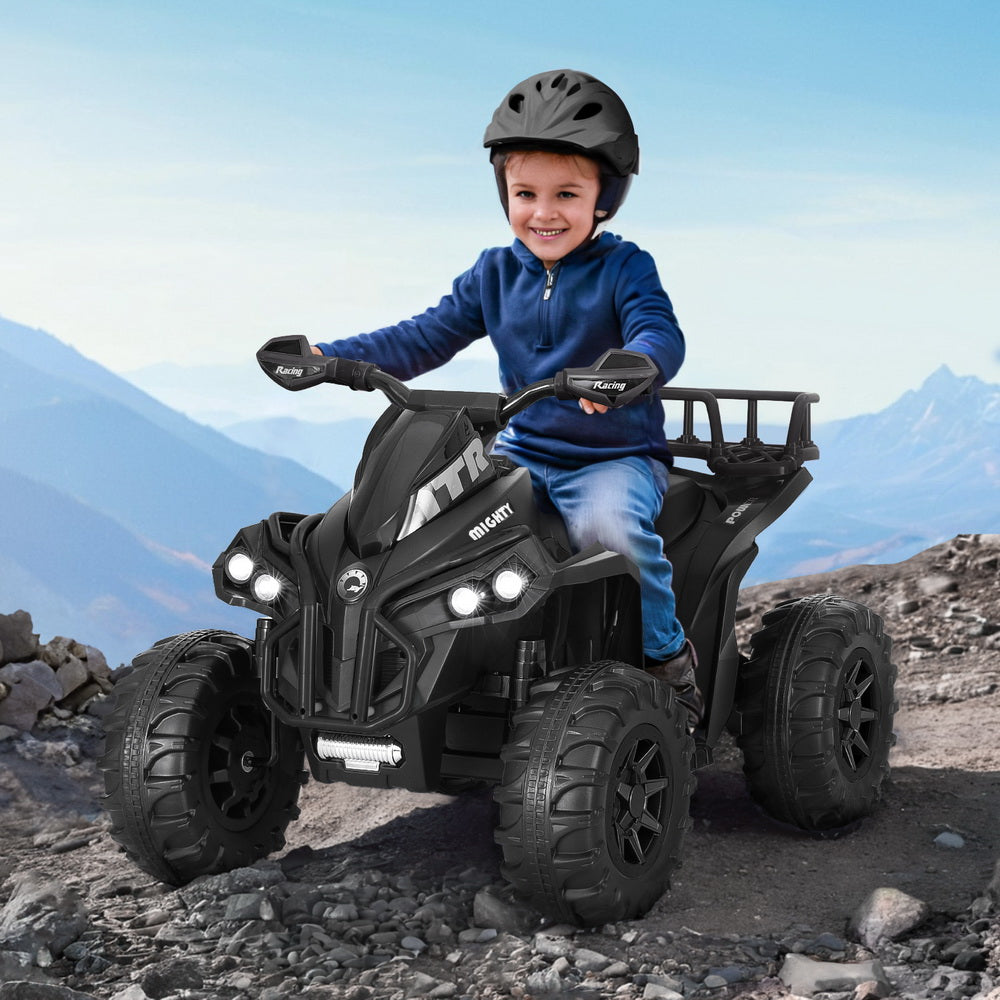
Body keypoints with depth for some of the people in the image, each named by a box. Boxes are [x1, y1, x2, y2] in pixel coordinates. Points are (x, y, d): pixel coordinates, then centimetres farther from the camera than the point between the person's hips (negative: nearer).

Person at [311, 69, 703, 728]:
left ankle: (668, 654, -14)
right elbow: (427, 338, 8)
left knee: (609, 522, -36)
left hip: (618, 457, -5)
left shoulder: (625, 267, -5)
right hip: (525, 454, 5)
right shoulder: (496, 274, 9)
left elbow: (661, 334, -21)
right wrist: (329, 358, -5)